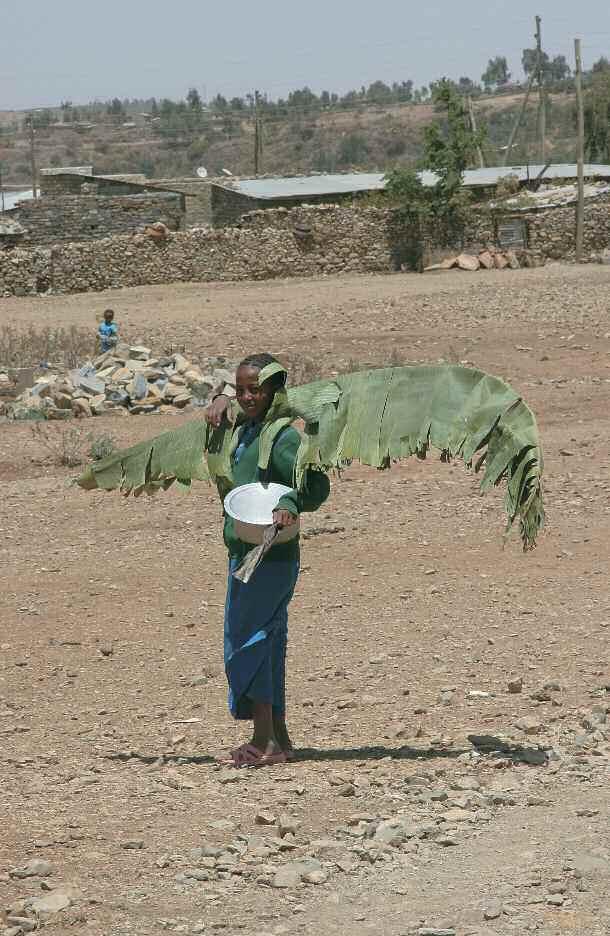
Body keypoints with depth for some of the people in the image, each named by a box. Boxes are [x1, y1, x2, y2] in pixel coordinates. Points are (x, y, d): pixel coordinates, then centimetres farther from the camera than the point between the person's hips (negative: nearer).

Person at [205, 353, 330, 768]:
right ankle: (279, 739, 18)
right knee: (266, 644, 12)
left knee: (244, 642, -10)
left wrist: (291, 507, -36)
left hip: (270, 556, -9)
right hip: (243, 552, 9)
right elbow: (231, 399, 34)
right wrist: (222, 400, 13)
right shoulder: (243, 428, 12)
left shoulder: (282, 437, -14)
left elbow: (318, 484, -20)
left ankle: (264, 741, -8)